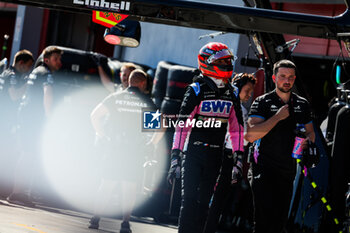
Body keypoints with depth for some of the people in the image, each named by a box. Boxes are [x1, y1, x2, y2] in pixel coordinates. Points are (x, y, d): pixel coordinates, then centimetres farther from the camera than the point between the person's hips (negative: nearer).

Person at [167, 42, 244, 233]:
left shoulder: (231, 93, 9)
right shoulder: (196, 90, -8)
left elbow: (236, 126, 13)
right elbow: (182, 124, -12)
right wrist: (175, 155, -18)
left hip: (215, 154, 5)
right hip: (193, 151, -5)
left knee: (205, 201, 8)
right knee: (189, 199, -8)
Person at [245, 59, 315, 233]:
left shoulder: (302, 104, 11)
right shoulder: (262, 102, -4)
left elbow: (310, 132, 22)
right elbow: (251, 135, -16)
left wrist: (307, 141, -3)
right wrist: (278, 117, -17)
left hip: (288, 169, 5)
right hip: (265, 169, -5)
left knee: (280, 219, 9)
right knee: (264, 218, -12)